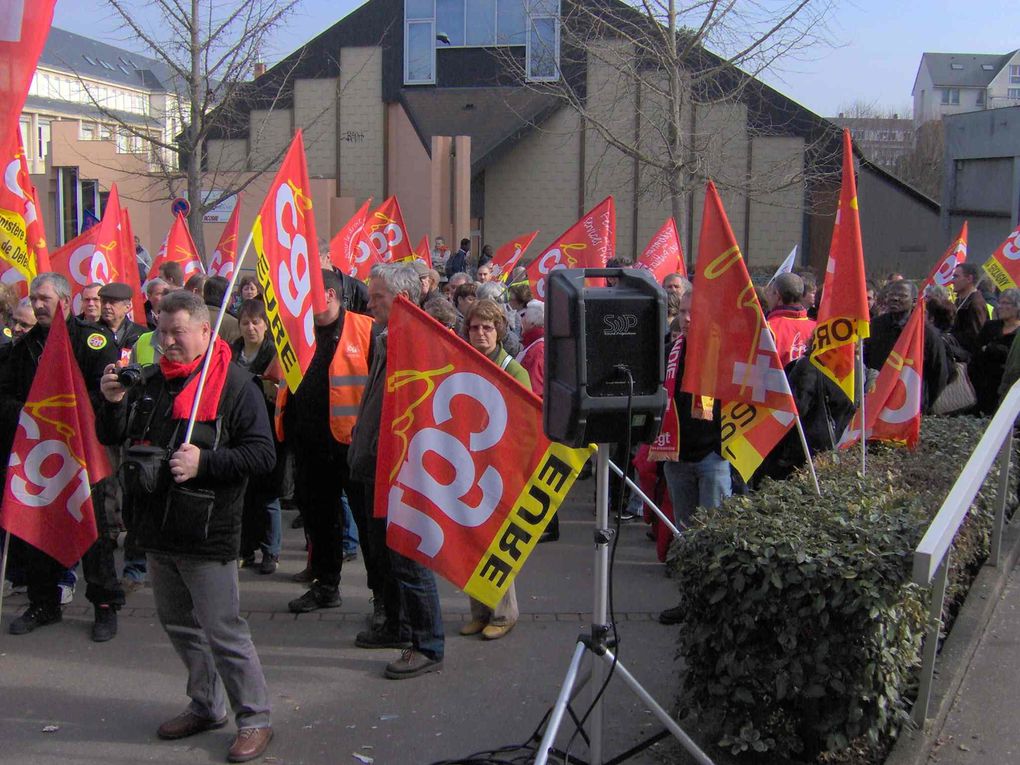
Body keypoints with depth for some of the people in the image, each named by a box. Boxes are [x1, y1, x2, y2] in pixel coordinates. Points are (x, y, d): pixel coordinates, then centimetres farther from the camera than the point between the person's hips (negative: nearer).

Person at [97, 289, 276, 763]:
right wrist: (113, 402, -4)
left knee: (222, 631, -3)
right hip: (158, 529, 8)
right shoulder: (153, 383, 11)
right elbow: (112, 438, 16)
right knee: (178, 624, 18)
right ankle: (206, 706, 34)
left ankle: (255, 719, 11)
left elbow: (262, 455, -15)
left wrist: (204, 462, -25)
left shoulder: (234, 384, -10)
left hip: (207, 534, -7)